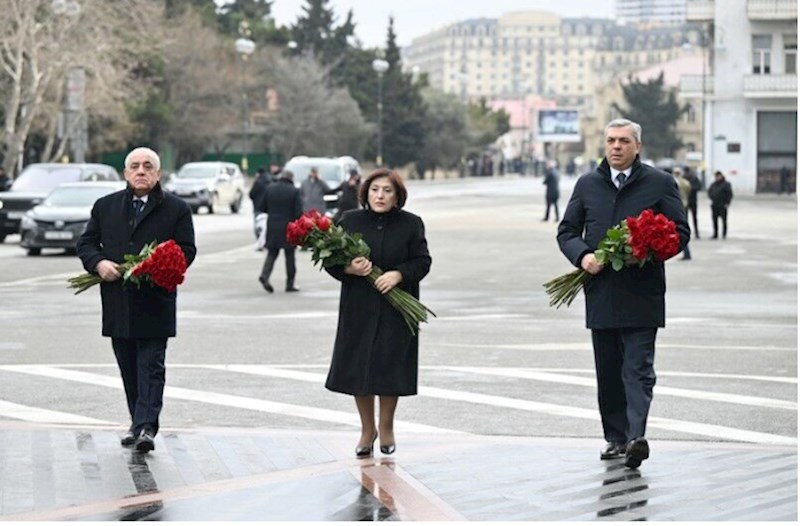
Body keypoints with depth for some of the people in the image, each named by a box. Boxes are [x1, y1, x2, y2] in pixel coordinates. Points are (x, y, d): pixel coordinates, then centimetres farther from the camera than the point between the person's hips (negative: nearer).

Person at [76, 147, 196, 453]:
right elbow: (86, 243, 13)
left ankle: (146, 426, -14)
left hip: (155, 303, -4)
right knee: (128, 368, 10)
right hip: (117, 302, 4)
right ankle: (138, 424, 20)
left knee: (151, 366, -8)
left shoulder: (176, 209, 2)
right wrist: (99, 263, -9)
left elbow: (186, 250, -1)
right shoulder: (105, 207, 11)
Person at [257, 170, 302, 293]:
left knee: (272, 253, 11)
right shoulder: (293, 191, -10)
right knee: (289, 255, 7)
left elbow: (261, 207, 6)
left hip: (272, 226, 3)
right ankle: (290, 284, 9)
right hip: (288, 227, -3)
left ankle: (264, 275, -13)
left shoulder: (270, 189, 2)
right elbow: (298, 212, -12)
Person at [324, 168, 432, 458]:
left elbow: (422, 261, -1)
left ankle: (386, 427, 23)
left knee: (390, 368, 2)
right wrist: (349, 269, -18)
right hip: (359, 310, 1)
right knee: (358, 368, 3)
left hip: (396, 309, -1)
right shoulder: (350, 221, 2)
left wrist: (399, 274, -19)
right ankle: (367, 429, 20)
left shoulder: (411, 224, 1)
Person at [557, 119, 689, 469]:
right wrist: (582, 256, -7)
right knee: (608, 372, 9)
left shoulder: (660, 183, 4)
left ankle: (636, 436, -20)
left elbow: (680, 231, 3)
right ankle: (615, 437, 16)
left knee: (638, 368, -10)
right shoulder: (587, 185, 13)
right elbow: (567, 231, 14)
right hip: (600, 292, 4)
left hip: (642, 293, -4)